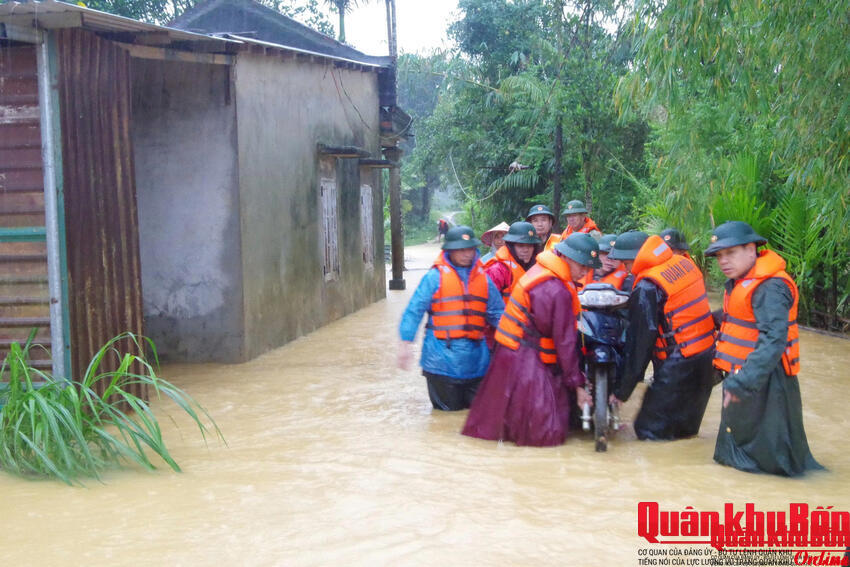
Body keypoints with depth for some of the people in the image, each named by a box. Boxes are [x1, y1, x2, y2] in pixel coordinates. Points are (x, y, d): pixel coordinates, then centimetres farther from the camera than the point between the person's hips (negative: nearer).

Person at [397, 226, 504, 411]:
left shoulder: (484, 278, 10)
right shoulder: (436, 277, -4)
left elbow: (497, 312, 14)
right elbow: (414, 310, -5)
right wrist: (406, 342, -11)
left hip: (475, 359, 4)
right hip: (443, 357, -4)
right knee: (449, 408, 5)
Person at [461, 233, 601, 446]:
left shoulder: (540, 270, 7)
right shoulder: (558, 292, -22)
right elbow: (565, 341, -18)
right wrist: (577, 384, -10)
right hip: (526, 363, -10)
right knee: (548, 432, -9)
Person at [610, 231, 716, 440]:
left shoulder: (646, 288, -17)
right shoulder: (684, 262, 6)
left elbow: (639, 340, -14)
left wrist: (623, 391, -6)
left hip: (679, 365, -9)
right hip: (707, 355, 9)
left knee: (650, 431, -1)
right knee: (685, 430, 22)